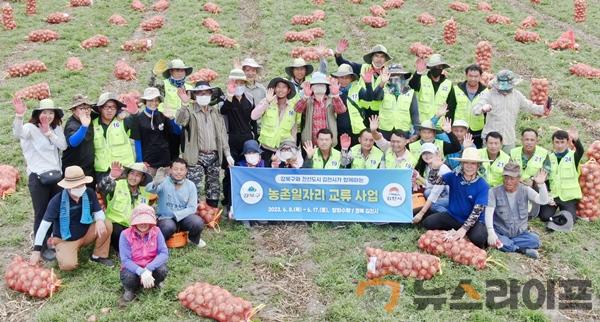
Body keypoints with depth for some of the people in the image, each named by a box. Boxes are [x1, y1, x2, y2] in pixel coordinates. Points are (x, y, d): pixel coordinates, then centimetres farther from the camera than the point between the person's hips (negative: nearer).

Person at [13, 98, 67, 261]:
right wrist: (19, 115, -45)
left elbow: (63, 146, -4)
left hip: (56, 175, 5)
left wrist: (48, 132, -13)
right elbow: (18, 133, -29)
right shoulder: (31, 128, -6)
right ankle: (42, 247, 16)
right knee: (41, 214, 3)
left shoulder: (57, 129, 11)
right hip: (38, 177, -5)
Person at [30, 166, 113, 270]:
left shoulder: (90, 193, -11)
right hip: (65, 240, -3)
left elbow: (98, 212, -1)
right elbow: (44, 225, -18)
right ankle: (60, 252, 9)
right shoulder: (57, 200, -21)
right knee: (68, 265, -28)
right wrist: (36, 251, -20)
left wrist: (99, 220, -28)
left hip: (86, 234, 4)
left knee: (107, 225, -21)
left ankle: (99, 256, 0)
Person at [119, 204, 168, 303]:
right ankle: (130, 290, 5)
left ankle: (155, 283, 9)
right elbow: (125, 260, -21)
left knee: (162, 270, -29)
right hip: (133, 268, -1)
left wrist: (148, 269, -32)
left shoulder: (156, 232, -12)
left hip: (151, 266, 1)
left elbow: (164, 253, -19)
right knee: (129, 277, -33)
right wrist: (141, 272, -36)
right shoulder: (126, 235, -17)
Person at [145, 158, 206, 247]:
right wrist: (156, 182, -52)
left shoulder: (190, 185, -1)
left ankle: (194, 239, 8)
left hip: (183, 218, 2)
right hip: (166, 218, -2)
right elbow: (149, 189, -28)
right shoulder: (164, 182, -8)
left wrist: (175, 215, -18)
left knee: (197, 222, -27)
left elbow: (192, 208, -5)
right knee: (169, 226, -35)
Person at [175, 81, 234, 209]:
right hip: (196, 157, -4)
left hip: (214, 156, 4)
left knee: (214, 189, 10)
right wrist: (185, 104, -33)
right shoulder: (190, 110, 0)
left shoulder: (216, 111, 13)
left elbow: (223, 133, 12)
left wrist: (227, 154, 6)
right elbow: (179, 121, -21)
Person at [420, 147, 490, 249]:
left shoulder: (483, 186, -12)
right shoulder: (454, 177, -3)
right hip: (452, 217, 3)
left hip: (474, 221, -3)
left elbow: (477, 211, -18)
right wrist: (435, 167, -33)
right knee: (427, 222, -17)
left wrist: (464, 229, -28)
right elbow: (433, 181, -11)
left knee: (478, 238, -34)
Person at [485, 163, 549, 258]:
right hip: (500, 233, -2)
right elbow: (489, 213, -15)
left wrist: (541, 185, -33)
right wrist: (491, 232, -30)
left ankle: (506, 244, -16)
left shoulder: (525, 190, -1)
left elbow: (543, 201, -14)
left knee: (534, 239, -26)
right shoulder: (494, 192, -8)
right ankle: (524, 249, -19)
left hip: (520, 233, 2)